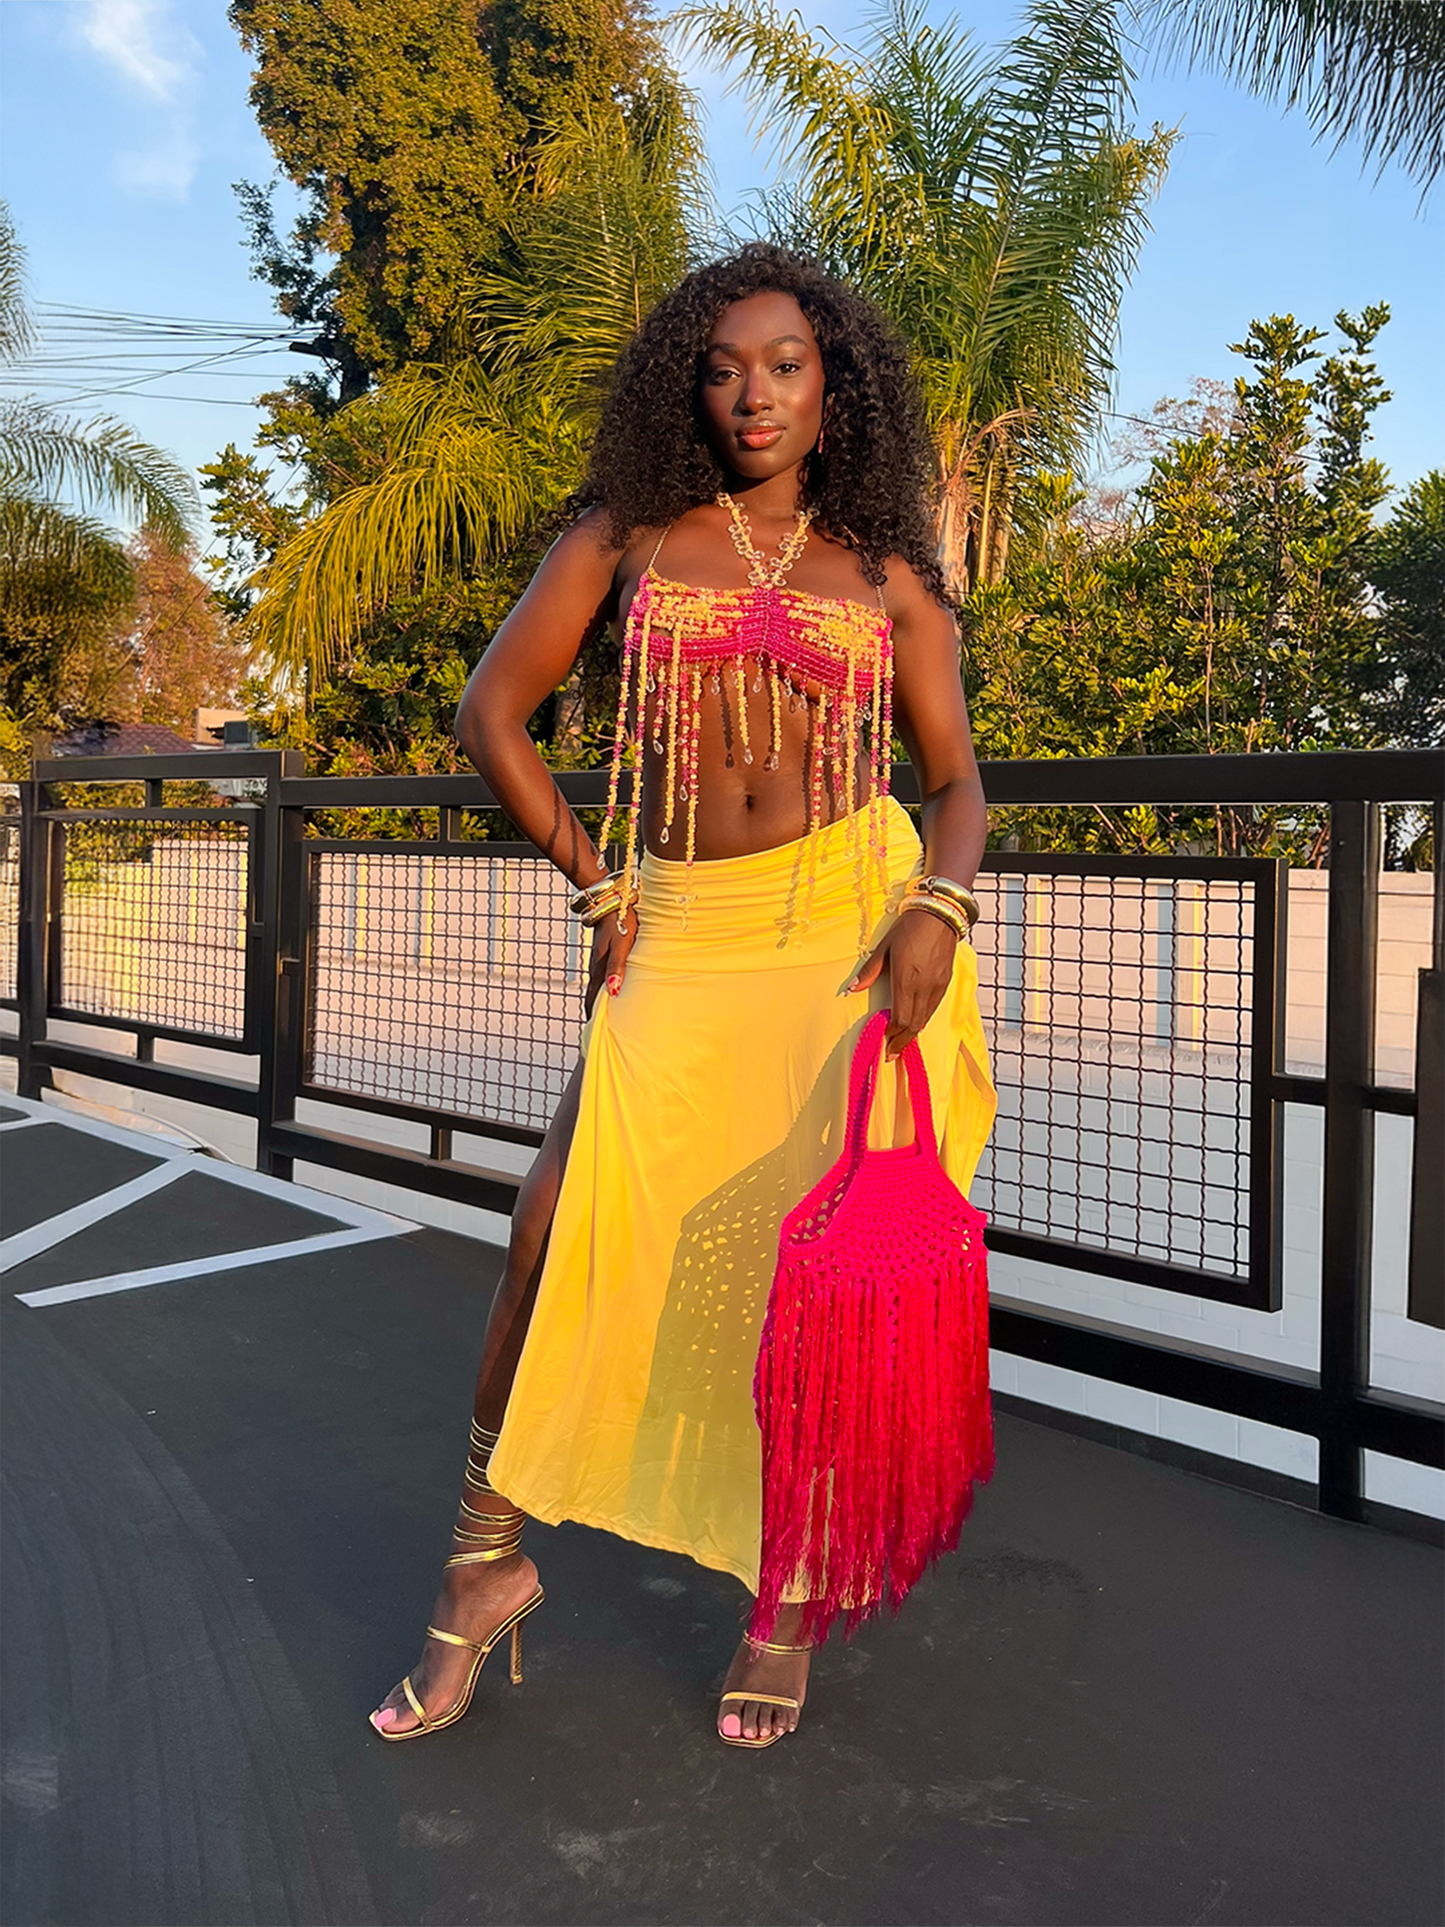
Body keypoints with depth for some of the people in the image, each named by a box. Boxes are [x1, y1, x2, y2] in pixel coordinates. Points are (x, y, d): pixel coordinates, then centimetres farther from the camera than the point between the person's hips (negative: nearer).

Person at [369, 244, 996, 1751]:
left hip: (855, 916, 0)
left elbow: (955, 781, 10)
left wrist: (937, 907, -11)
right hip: (685, 934, 0)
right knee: (564, 1219, -12)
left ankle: (787, 1596, 19)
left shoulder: (888, 577, 12)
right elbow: (492, 709, 9)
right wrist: (595, 888, 3)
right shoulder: (625, 534, 11)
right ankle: (488, 1563, 10)